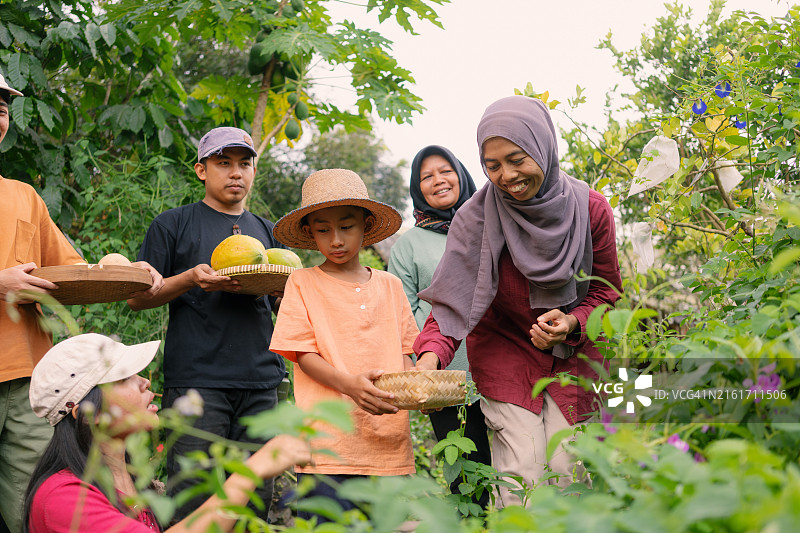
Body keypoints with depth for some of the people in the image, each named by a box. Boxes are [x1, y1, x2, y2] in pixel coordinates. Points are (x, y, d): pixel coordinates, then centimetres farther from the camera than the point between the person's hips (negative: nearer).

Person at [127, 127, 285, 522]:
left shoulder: (267, 232, 18)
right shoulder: (173, 224, 5)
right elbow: (137, 297, 3)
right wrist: (191, 279, -13)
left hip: (260, 382, 4)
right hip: (197, 380, -4)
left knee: (257, 498, 5)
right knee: (192, 501, -7)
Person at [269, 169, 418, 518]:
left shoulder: (390, 285, 15)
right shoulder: (302, 283, 5)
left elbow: (402, 352, 15)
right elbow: (303, 355, -2)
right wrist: (349, 384, -21)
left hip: (388, 442, 3)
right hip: (328, 444, -3)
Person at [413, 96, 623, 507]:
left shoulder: (589, 208, -11)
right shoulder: (478, 217, -16)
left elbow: (606, 292, 0)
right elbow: (453, 298, -19)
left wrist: (571, 322, -19)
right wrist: (431, 356, -37)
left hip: (571, 356, 2)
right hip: (503, 353, -1)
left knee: (566, 474, 0)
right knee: (522, 480, -10)